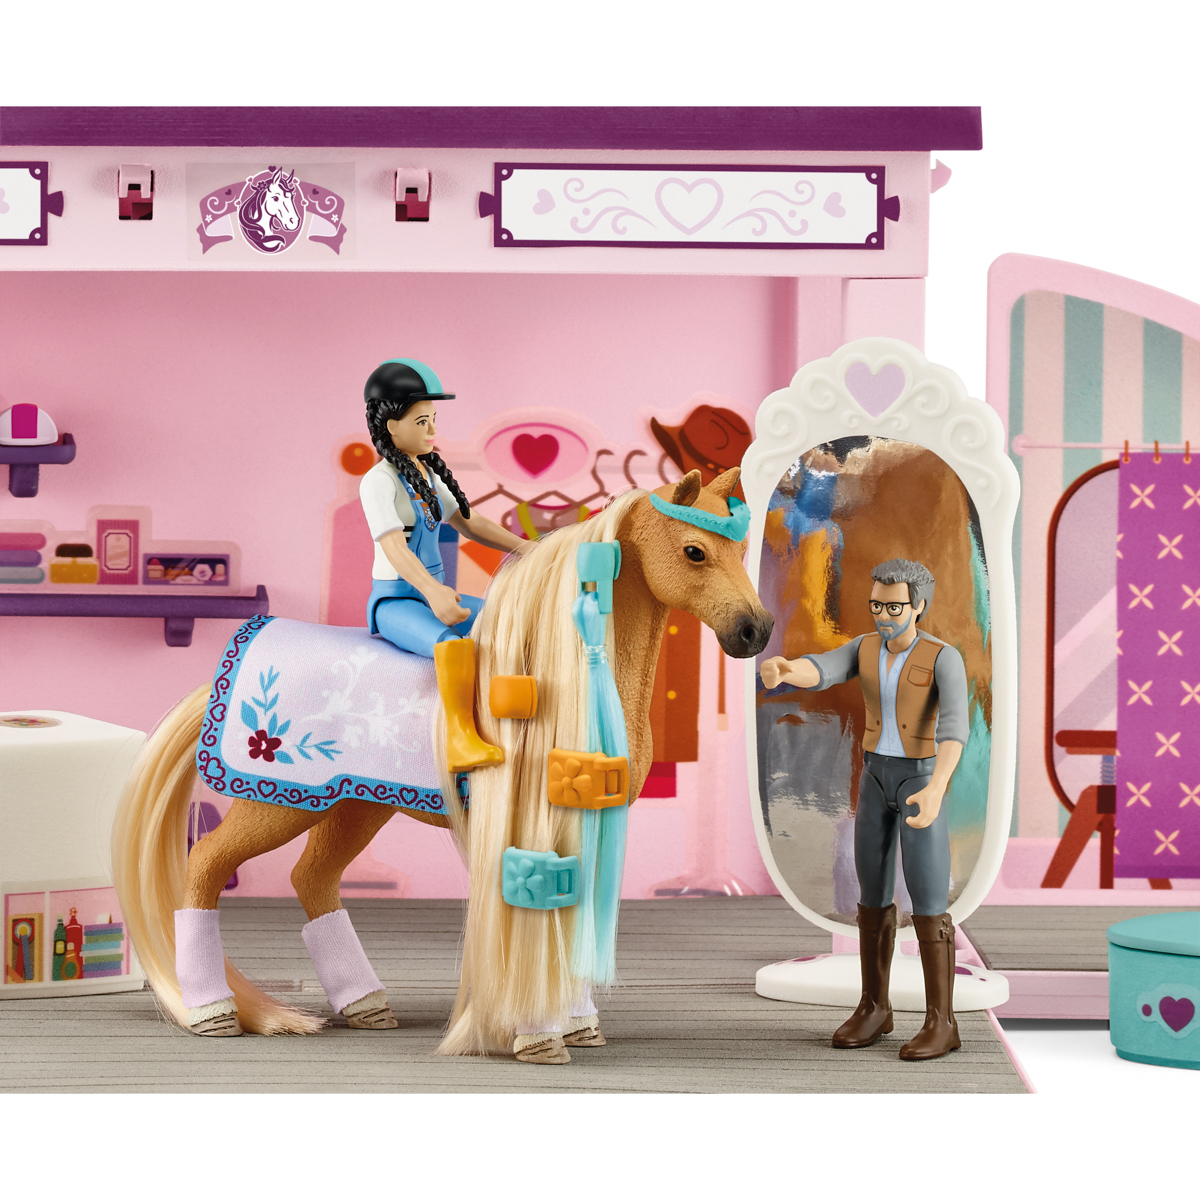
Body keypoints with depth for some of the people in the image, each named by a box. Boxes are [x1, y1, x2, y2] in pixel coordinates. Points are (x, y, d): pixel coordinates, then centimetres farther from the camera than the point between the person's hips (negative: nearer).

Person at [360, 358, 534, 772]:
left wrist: (519, 545, 5)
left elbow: (467, 522, 19)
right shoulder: (379, 482, -14)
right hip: (395, 601, -9)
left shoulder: (427, 475, 15)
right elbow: (394, 546, -27)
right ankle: (461, 735, -40)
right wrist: (432, 592, -42)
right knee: (455, 642, -38)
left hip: (435, 593, 9)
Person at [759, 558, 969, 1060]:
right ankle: (874, 1008, 22)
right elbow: (817, 672, -17)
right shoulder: (863, 649, 2)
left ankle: (940, 1023, 0)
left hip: (922, 782, -5)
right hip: (876, 781, 5)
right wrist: (780, 669, -41)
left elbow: (954, 729, -26)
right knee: (874, 896, 9)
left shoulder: (946, 659, -13)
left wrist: (935, 789, -42)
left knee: (927, 904, -7)